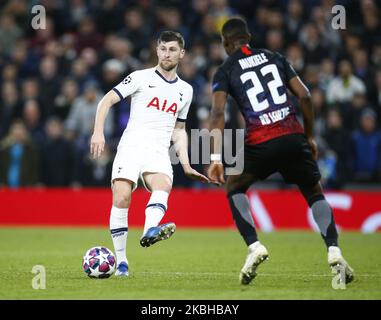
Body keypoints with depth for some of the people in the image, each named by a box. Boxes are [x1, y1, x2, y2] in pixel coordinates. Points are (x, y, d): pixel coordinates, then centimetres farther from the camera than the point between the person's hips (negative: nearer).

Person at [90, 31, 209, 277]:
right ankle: (121, 261, -11)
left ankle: (150, 231, -59)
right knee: (121, 197, -21)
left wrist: (186, 166, 20)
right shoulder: (141, 77, 8)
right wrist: (98, 132, -10)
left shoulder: (185, 90, 21)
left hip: (159, 152, 2)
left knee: (163, 185, -32)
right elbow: (107, 101, 5)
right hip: (131, 145, -2)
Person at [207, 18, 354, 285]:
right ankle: (334, 251, 0)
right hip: (294, 136, 3)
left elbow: (218, 112, -5)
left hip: (260, 143, -3)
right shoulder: (275, 58, 17)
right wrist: (310, 137, 21)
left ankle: (254, 246, 2)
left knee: (234, 189, 22)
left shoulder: (225, 71, 8)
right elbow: (305, 96, 12)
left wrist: (216, 157, -10)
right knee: (315, 193, 21)